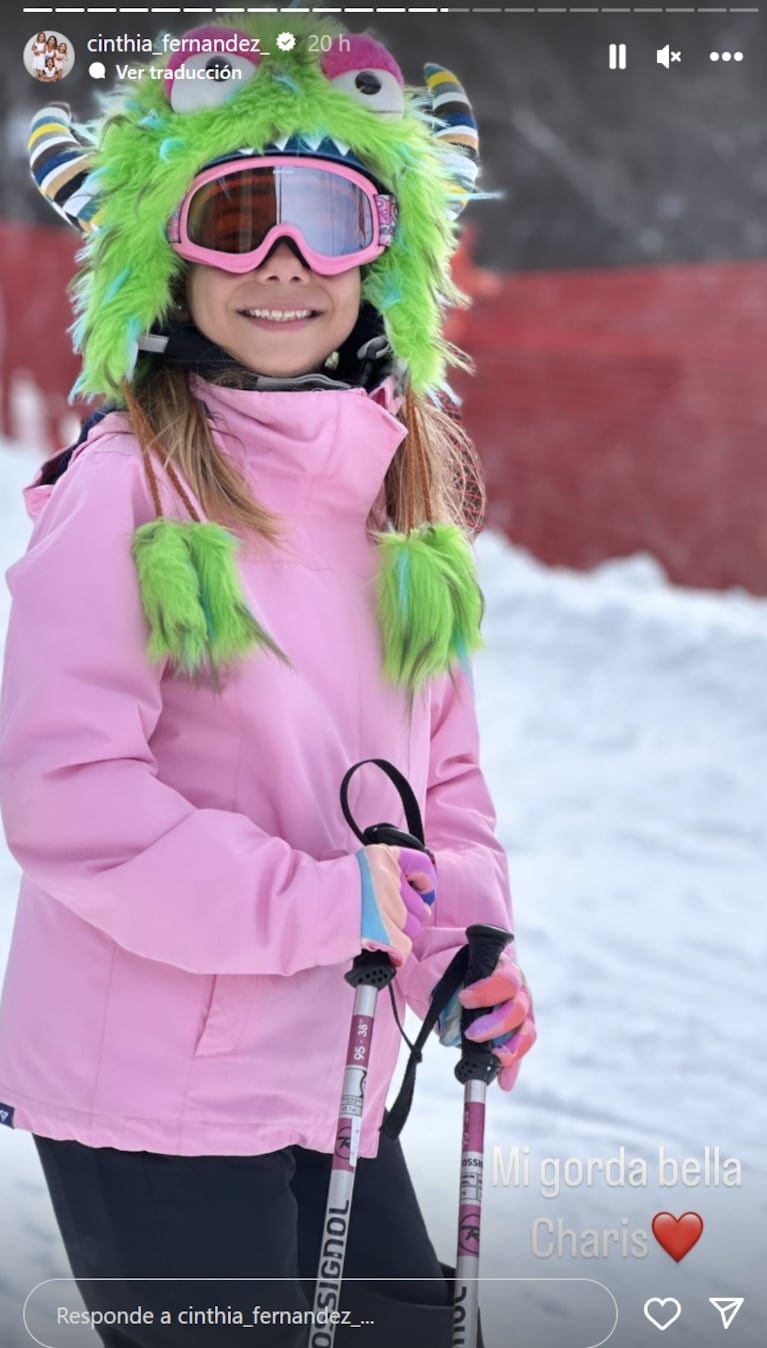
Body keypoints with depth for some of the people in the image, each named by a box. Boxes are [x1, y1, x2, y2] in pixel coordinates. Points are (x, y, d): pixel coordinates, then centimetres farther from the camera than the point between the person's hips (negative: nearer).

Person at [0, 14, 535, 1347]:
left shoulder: (400, 486, 8)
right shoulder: (127, 485, -15)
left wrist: (464, 939, 0)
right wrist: (312, 901, -21)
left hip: (327, 1078, 7)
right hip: (150, 1092, -7)